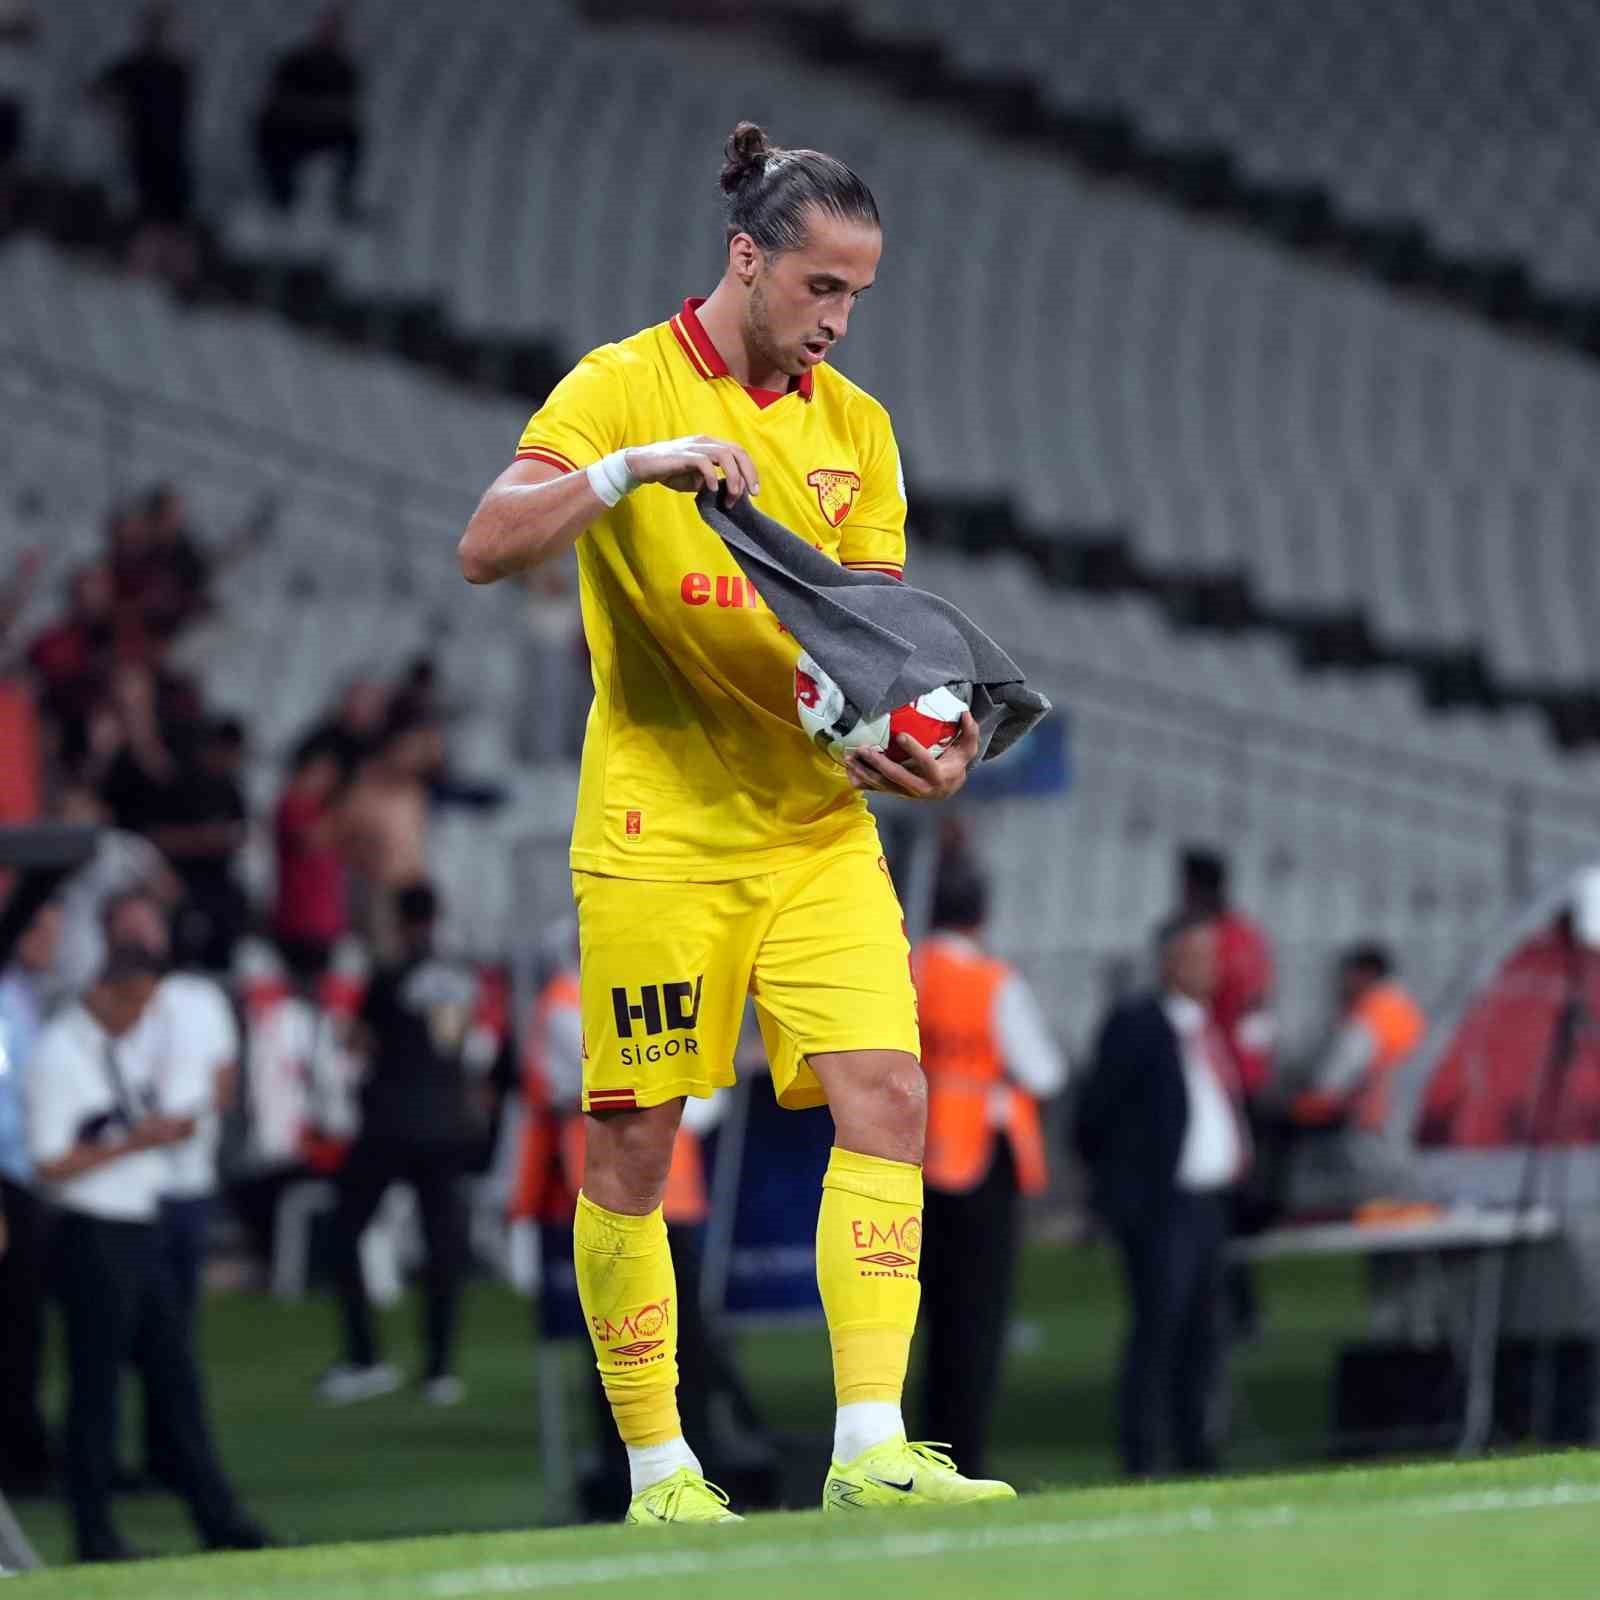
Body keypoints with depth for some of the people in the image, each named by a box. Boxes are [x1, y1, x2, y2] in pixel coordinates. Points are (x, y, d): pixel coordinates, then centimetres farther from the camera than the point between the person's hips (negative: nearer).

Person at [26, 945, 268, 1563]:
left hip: (138, 1233, 8)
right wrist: (131, 1144, -20)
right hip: (93, 1237, -8)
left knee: (175, 1374, 9)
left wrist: (163, 1132, 4)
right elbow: (51, 1164, -18)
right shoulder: (58, 1058, -13)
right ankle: (94, 1530, 6)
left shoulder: (121, 1054, 13)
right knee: (95, 1386, -1)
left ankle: (216, 1516, 12)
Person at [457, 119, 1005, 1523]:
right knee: (632, 1142, -1)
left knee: (887, 1096, -11)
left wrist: (921, 743, -9)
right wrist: (635, 465, -29)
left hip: (820, 824, 4)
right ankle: (658, 1473, 10)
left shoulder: (854, 424, 11)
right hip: (658, 828, -4)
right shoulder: (623, 387, -4)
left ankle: (870, 1453, -14)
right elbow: (488, 549, -15)